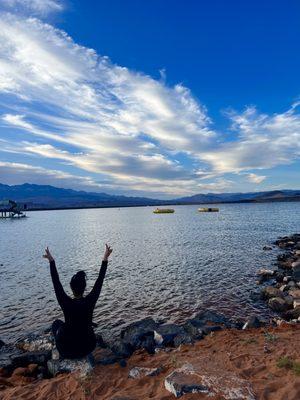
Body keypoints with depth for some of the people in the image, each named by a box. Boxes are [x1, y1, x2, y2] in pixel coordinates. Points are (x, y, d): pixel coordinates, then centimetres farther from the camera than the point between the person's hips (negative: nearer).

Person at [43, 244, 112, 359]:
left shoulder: (67, 303, -25)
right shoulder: (90, 301, -20)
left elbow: (56, 282, -18)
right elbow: (100, 280, -14)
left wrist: (51, 261, -15)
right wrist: (105, 259, -11)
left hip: (68, 350, -1)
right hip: (89, 347, 2)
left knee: (57, 323, 25)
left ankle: (62, 351, 26)